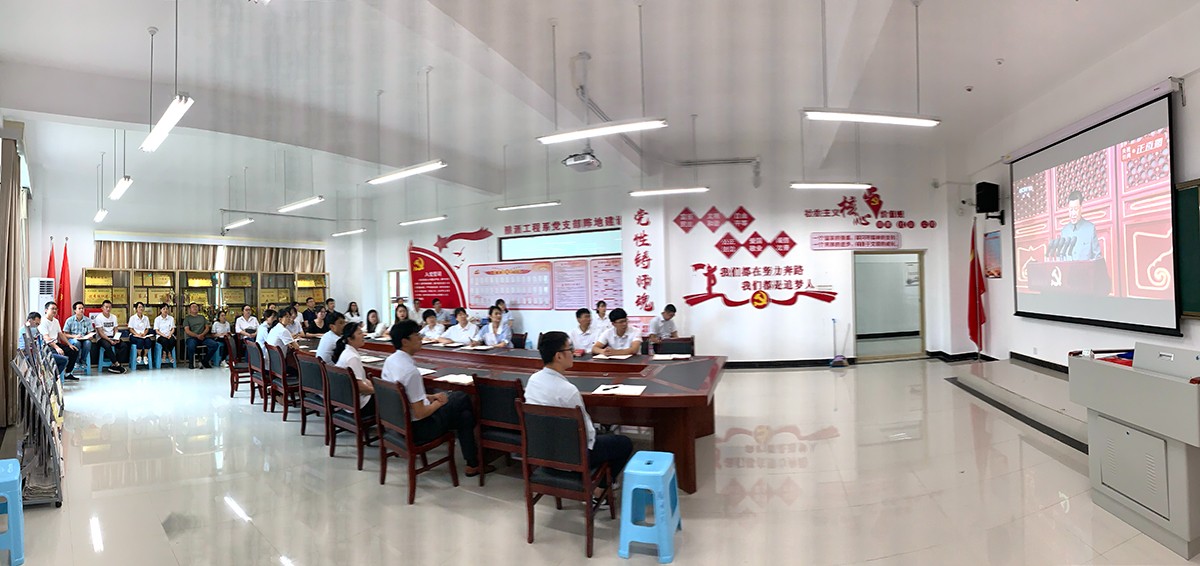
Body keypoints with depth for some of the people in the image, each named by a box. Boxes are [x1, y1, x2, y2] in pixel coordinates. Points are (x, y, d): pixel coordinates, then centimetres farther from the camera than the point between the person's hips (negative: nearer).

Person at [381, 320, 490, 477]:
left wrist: (431, 397, 9)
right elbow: (419, 413, -25)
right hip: (416, 428, -9)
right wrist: (438, 403, -7)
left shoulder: (390, 360, 0)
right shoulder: (411, 371, -29)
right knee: (462, 398, 8)